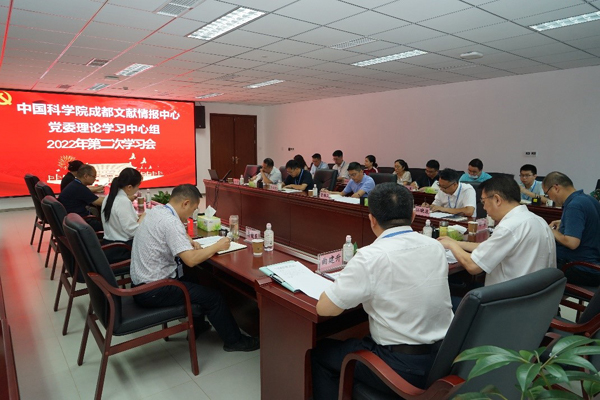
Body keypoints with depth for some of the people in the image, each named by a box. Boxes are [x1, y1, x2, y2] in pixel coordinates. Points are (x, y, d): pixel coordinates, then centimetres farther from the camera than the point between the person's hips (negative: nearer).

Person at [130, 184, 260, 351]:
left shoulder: (156, 210, 4)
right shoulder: (170, 221, -25)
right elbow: (191, 260, -29)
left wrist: (188, 241, 9)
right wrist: (217, 246, -15)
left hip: (141, 281, 10)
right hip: (151, 291, -10)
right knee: (213, 296, -4)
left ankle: (197, 325, 39)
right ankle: (234, 340, 14)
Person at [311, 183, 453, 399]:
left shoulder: (370, 257, -21)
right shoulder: (436, 247, -1)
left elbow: (324, 308, -14)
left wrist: (343, 284, 5)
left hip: (403, 367, -7)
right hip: (443, 358, 7)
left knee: (321, 352, 16)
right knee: (360, 339, 32)